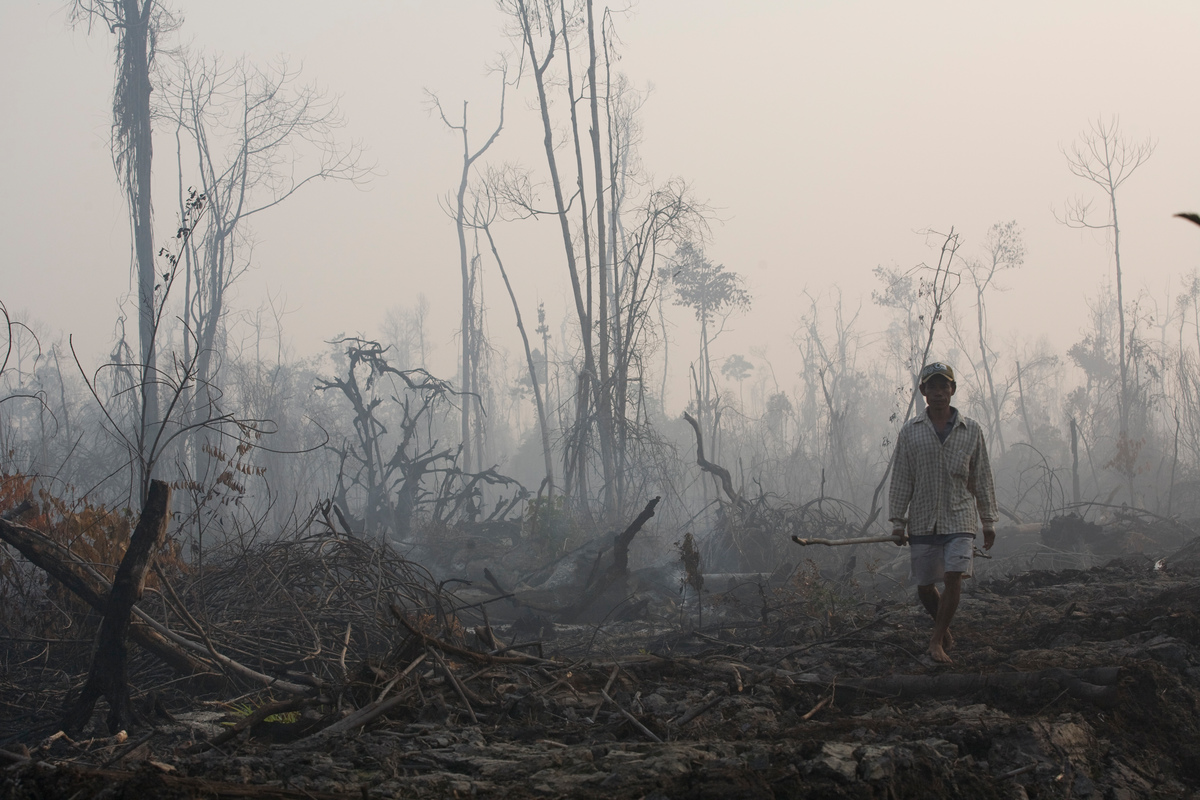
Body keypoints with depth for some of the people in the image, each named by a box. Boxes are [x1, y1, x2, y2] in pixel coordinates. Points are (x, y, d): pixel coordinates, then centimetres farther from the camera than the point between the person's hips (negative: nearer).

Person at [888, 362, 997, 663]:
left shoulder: (972, 431, 5)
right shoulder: (910, 431, 5)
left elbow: (982, 479, 10)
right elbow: (901, 479, 5)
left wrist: (989, 522, 9)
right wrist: (897, 521, 0)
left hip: (959, 518, -1)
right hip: (922, 521, 1)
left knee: (953, 580, -14)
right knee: (924, 587, 4)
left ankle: (936, 641, -4)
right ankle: (944, 628, 31)